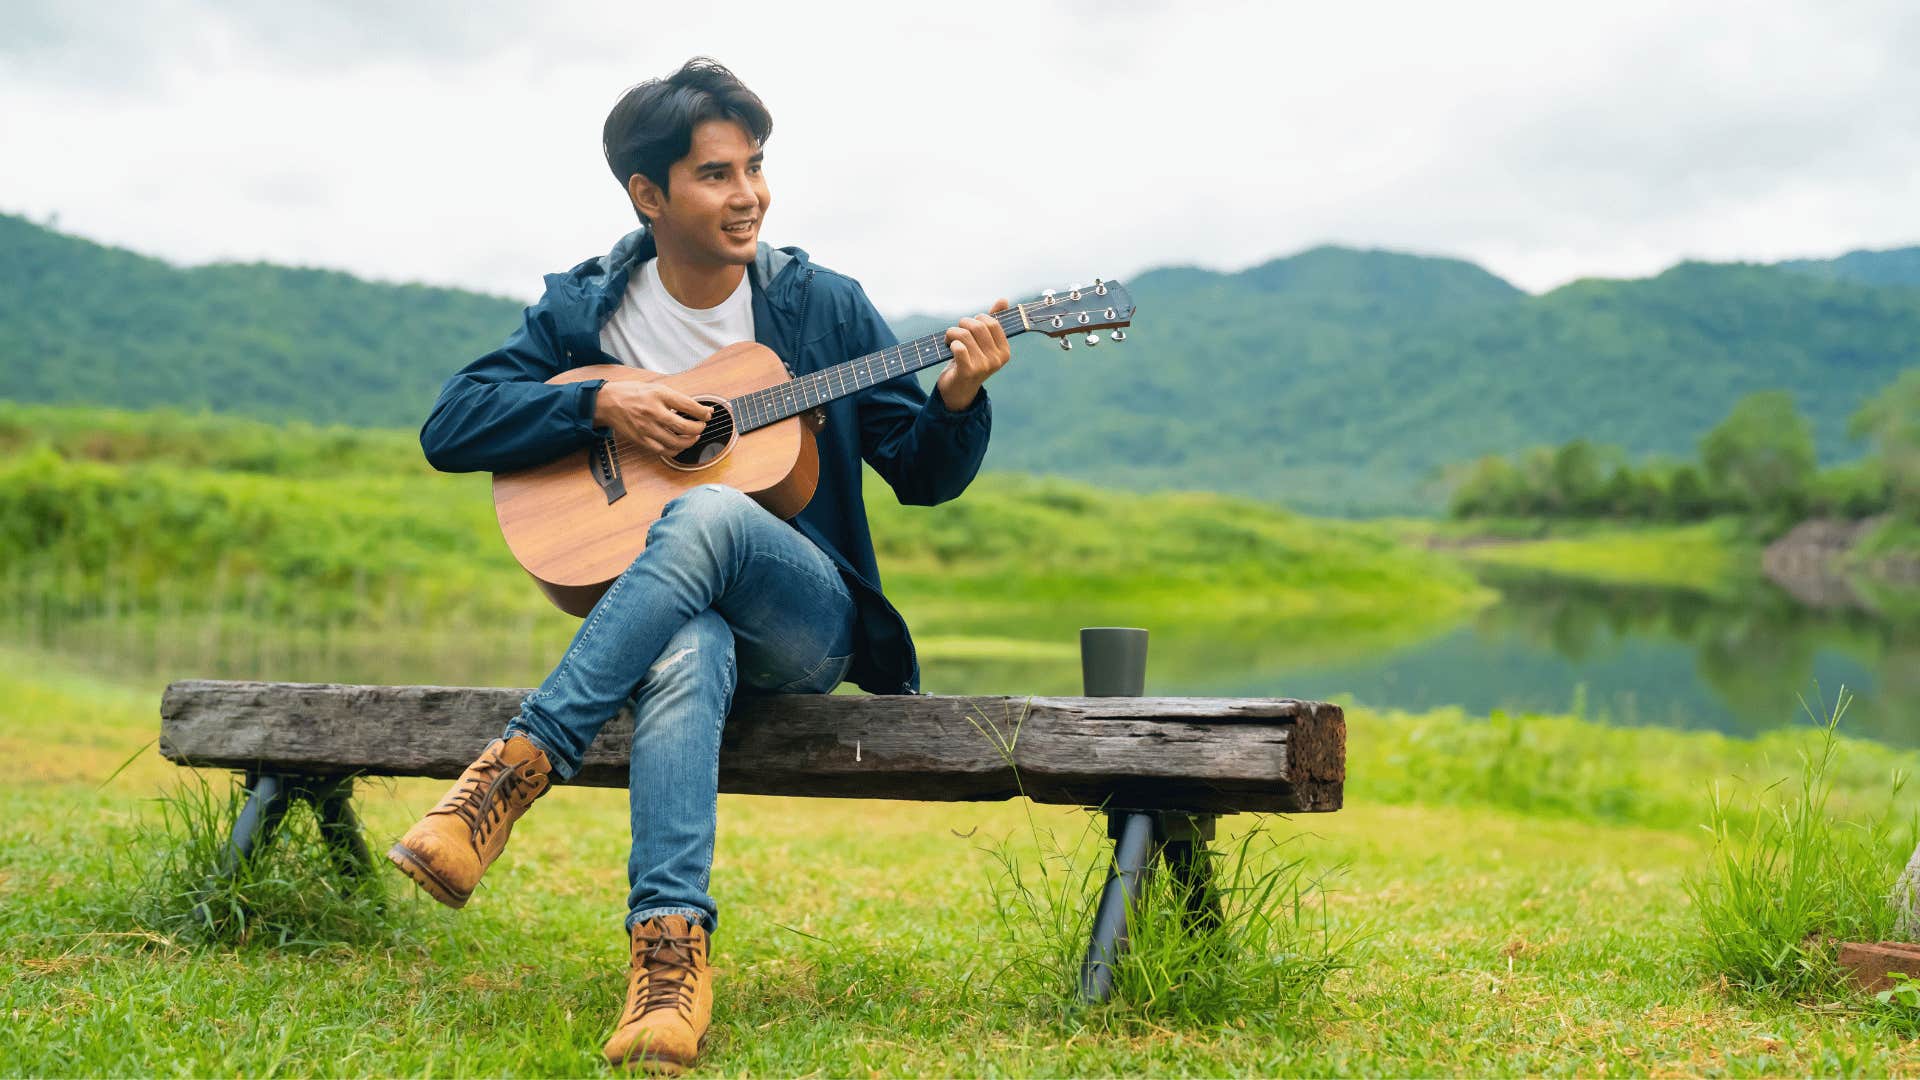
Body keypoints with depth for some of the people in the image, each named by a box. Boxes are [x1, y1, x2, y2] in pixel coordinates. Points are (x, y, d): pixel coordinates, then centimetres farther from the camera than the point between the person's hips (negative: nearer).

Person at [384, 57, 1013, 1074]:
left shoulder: (824, 306, 6)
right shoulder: (584, 310, 6)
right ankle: (671, 949, -45)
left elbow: (922, 476, 7)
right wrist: (602, 403, -13)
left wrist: (957, 400, -15)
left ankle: (516, 764, -37)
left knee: (707, 511, -35)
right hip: (661, 610, 0)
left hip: (805, 622, 0)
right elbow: (448, 428, -1)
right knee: (685, 657, -39)